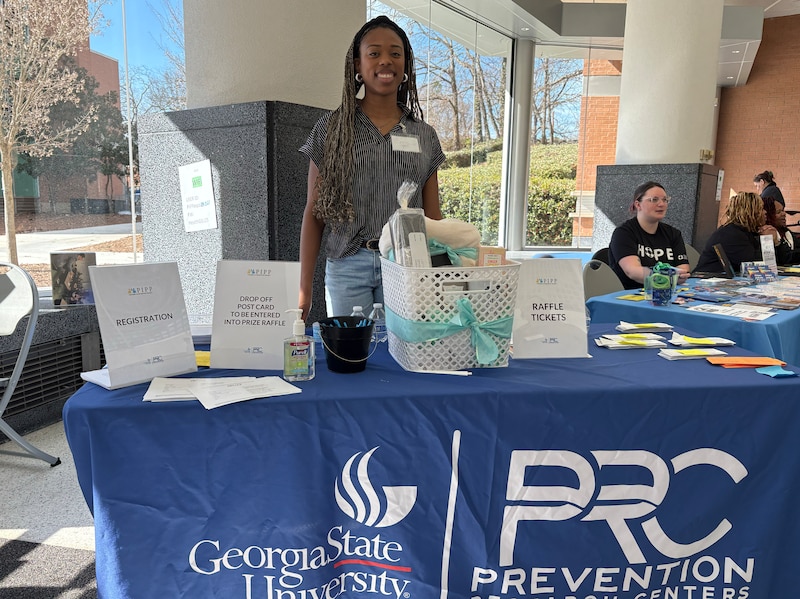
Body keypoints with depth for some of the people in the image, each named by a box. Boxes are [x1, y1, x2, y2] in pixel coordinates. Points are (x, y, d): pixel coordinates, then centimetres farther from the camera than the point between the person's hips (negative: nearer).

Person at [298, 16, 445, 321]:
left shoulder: (424, 136, 11)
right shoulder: (331, 129, 5)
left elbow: (433, 216, 12)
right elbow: (314, 214, 4)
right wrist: (304, 290, -1)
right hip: (348, 265, -1)